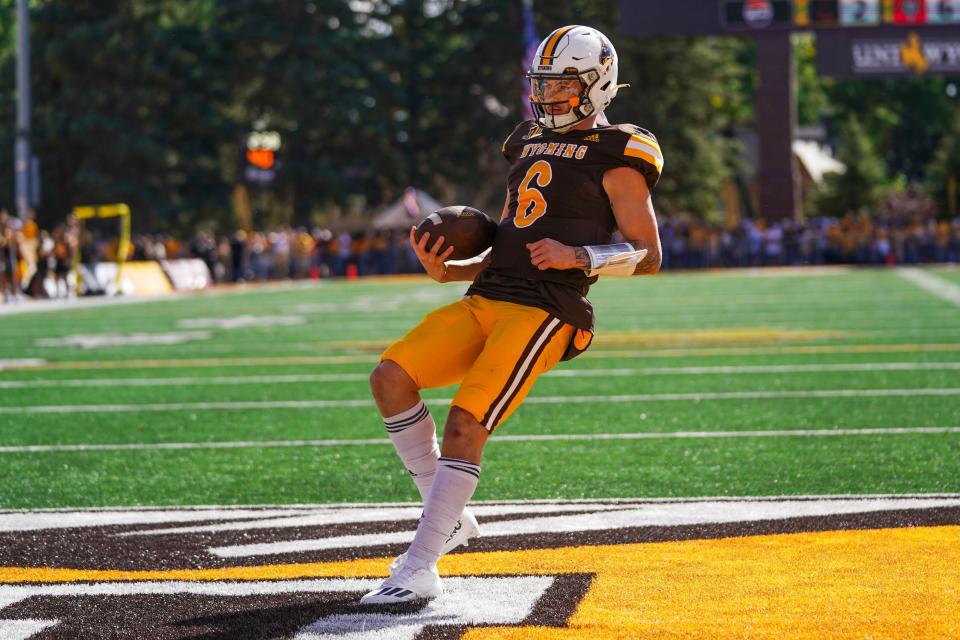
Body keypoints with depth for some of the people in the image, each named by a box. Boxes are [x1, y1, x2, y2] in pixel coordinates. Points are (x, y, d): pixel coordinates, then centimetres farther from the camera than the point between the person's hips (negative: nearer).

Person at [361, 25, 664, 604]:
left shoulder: (614, 156, 0)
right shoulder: (532, 146, 23)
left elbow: (648, 255, -3)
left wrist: (579, 257, -18)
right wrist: (447, 271, 8)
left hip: (546, 312, -8)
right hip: (488, 300, 8)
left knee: (465, 424, -18)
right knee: (391, 377, -9)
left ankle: (418, 571, -12)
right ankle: (448, 518, 2)